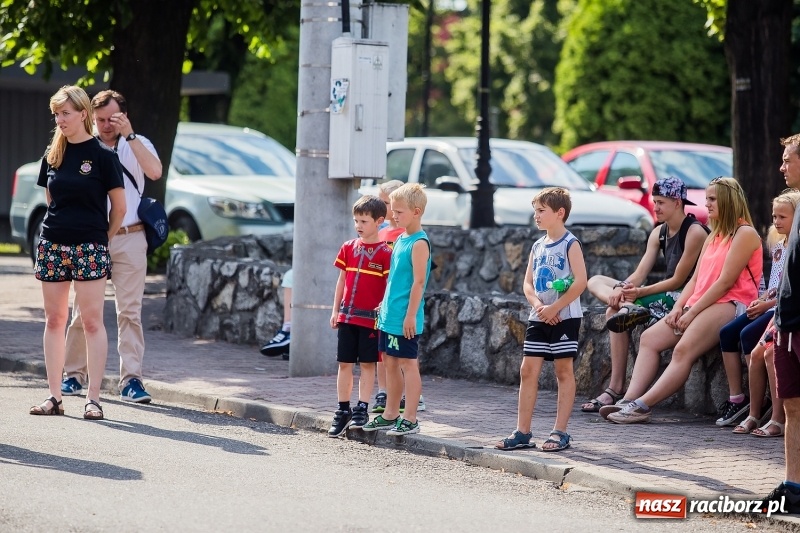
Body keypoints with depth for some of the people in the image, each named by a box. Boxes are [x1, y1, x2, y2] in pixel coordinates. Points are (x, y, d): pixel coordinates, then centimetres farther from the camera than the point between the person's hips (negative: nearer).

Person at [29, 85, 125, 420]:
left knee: (93, 322, -5)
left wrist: (101, 239, 7)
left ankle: (93, 398, -3)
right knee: (54, 321, 7)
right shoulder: (53, 155, 9)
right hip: (52, 245, 5)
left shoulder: (101, 155, -5)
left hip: (89, 248, -5)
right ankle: (54, 396, 11)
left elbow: (119, 207, -1)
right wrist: (62, 227, 13)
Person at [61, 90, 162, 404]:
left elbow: (155, 172, -15)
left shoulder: (137, 145, 6)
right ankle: (74, 375, 13)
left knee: (130, 311, -4)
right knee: (83, 311, 3)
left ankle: (131, 379, -5)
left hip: (129, 239, -1)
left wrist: (129, 135, -18)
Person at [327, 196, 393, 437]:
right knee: (344, 363, 7)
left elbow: (389, 287, -6)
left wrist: (383, 313, -14)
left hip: (370, 317, -4)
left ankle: (362, 409, 7)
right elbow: (342, 281, 12)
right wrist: (335, 310, 10)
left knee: (367, 363, 2)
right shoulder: (348, 248, 8)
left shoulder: (385, 253, -6)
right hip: (347, 315, 4)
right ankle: (343, 410, 13)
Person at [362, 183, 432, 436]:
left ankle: (410, 419, 0)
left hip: (405, 320, -9)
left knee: (407, 364, -4)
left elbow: (418, 282, -18)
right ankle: (390, 415, 22)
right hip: (389, 316, 9)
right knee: (390, 363, 13)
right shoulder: (400, 239, 13)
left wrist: (411, 315, -19)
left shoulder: (419, 243, -14)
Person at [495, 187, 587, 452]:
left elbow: (580, 281, -17)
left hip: (564, 317, -7)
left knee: (563, 371, 0)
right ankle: (523, 432, 8)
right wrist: (538, 305, -9)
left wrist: (554, 308, -18)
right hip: (539, 318, 7)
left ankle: (560, 432, 4)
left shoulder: (570, 244, -8)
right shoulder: (538, 246, 12)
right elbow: (528, 283, 11)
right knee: (528, 371, 4)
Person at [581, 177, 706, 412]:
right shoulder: (659, 233, 12)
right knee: (596, 282, 0)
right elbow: (639, 274, 4)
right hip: (664, 295, 10)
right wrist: (622, 288, -18)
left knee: (614, 313, -28)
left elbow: (678, 280, -17)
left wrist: (640, 292, -21)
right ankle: (628, 308, -30)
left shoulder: (695, 232, -14)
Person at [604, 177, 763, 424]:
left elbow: (725, 282, -13)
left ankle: (642, 405, -36)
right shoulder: (714, 236, 25)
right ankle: (630, 399, -21)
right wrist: (679, 308, 1)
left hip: (730, 305, -10)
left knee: (683, 349, -29)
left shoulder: (745, 234, -5)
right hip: (701, 305, 10)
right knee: (649, 338, -7)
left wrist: (692, 312, -14)